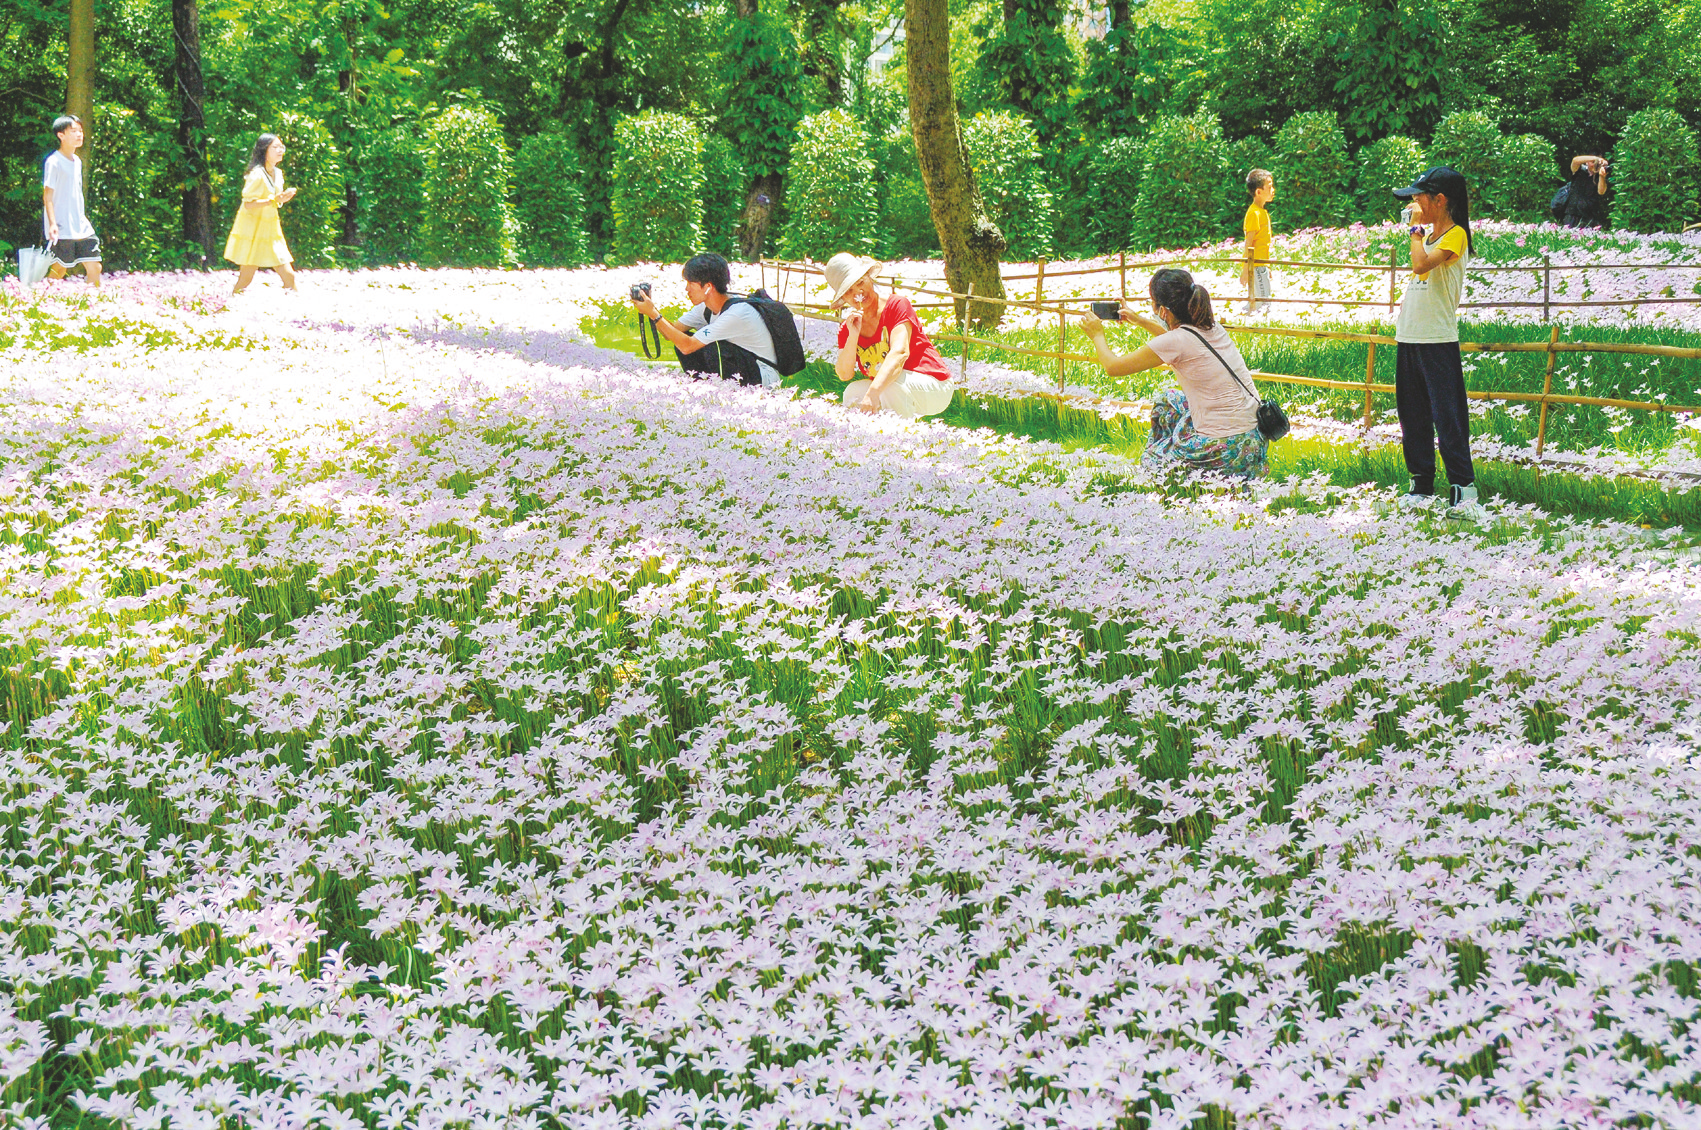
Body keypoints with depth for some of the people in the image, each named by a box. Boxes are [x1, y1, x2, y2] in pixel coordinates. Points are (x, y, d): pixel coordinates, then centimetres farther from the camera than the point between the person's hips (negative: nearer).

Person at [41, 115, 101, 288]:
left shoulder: (77, 161, 13)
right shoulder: (54, 162, -9)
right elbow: (47, 196, -12)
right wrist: (52, 223, -20)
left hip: (81, 227, 7)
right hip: (62, 229, -7)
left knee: (94, 267, 1)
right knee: (59, 269, -2)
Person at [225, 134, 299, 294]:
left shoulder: (278, 174, 9)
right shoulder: (257, 175, -16)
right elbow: (249, 204, -21)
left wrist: (284, 198, -2)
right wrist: (274, 200, -27)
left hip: (271, 232, 7)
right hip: (252, 231, -7)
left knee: (289, 276, 1)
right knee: (245, 279, -6)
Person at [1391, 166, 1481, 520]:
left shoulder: (1455, 235, -10)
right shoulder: (1428, 236, 16)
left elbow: (1421, 265, -25)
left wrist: (1416, 228, -13)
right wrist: (1407, 301, 11)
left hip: (1438, 340, -9)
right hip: (1409, 338, 9)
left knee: (1447, 415, -10)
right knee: (1412, 415, 11)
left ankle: (1464, 489, -9)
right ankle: (1421, 484, 19)